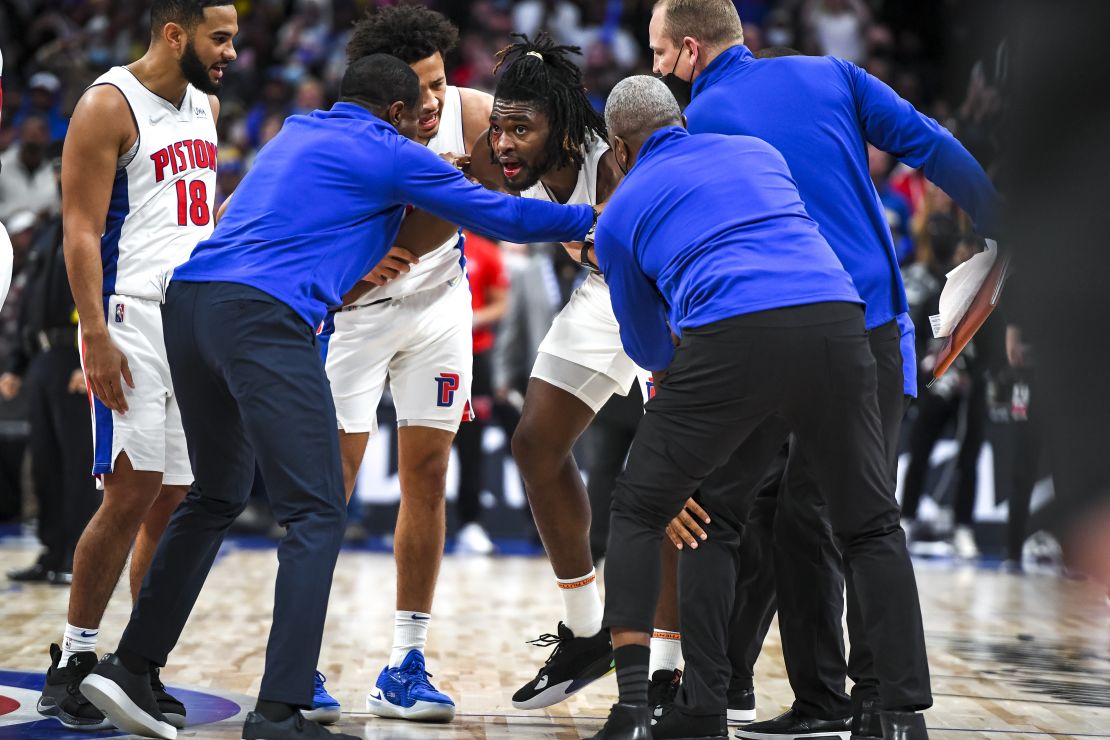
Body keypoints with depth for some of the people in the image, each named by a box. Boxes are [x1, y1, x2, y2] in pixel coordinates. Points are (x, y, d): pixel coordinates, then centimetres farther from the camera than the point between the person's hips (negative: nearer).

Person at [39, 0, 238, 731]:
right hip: (133, 320, -7)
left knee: (176, 500, 6)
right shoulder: (109, 106, -8)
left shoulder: (205, 106, 14)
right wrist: (95, 335, -21)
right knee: (132, 492, -11)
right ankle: (73, 663, 1)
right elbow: (81, 231, -13)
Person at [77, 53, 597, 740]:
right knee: (318, 513, -7)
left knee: (217, 498, 22)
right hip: (264, 317, -8)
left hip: (189, 299, 9)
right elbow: (501, 216, 11)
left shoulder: (297, 133, 28)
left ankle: (129, 666, 23)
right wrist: (592, 218, 23)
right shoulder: (390, 154, 7)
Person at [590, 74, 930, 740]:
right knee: (872, 526, 17)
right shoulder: (760, 152, 29)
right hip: (837, 319, 3)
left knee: (638, 512, 16)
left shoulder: (620, 215, 21)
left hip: (731, 338, -2)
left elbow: (649, 347, 32)